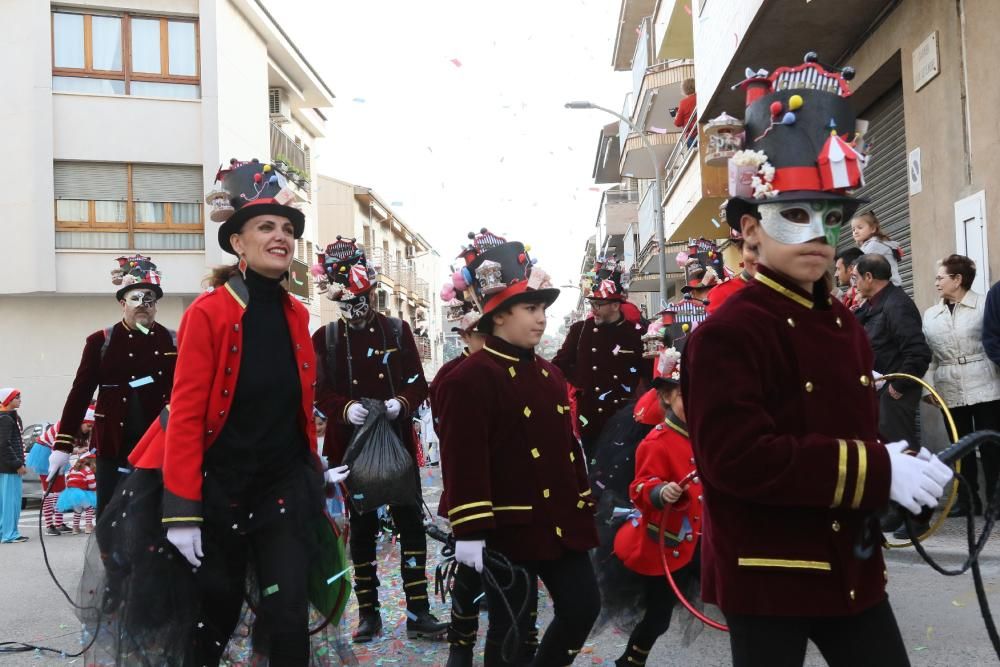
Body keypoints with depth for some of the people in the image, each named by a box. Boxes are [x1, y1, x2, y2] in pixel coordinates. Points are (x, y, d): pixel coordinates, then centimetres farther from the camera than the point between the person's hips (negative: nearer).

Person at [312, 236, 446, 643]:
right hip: (351, 446, 0)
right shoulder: (325, 338, 2)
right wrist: (346, 408, -21)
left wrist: (402, 403, -19)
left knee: (411, 524, 1)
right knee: (361, 527, 9)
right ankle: (368, 612, 20)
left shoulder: (397, 330, 3)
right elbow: (320, 393, -1)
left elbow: (418, 384, 2)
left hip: (398, 442, 0)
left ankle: (418, 612, 9)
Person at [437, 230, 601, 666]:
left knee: (584, 605, 13)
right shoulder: (469, 379, -13)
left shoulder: (550, 374, 13)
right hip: (509, 529, -8)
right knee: (512, 630, 4)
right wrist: (469, 532, -21)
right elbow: (464, 461, -18)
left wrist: (584, 507, 17)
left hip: (561, 522, 8)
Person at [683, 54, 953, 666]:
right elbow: (737, 458, -27)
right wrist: (879, 472, -25)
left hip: (851, 565, 7)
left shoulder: (845, 324, 9)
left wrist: (897, 469, -6)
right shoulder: (726, 334, -17)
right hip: (766, 575, -7)